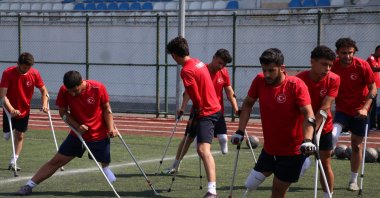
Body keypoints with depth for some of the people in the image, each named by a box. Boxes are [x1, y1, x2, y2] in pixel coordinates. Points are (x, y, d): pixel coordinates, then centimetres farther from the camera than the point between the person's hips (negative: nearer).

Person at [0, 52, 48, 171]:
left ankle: (13, 163, 6)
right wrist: (11, 109, -39)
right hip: (10, 110, -1)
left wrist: (45, 104, -20)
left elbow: (43, 90, -1)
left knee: (20, 136, 0)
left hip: (24, 111, 1)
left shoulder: (34, 73, -13)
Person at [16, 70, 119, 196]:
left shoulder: (98, 88, -19)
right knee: (56, 161, 1)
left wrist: (111, 128, -14)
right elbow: (63, 112, -3)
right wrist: (77, 126, -18)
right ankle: (29, 185, 5)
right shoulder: (64, 91, -14)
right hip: (78, 134, 2)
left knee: (105, 164, -1)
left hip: (99, 136, -2)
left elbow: (107, 109, -5)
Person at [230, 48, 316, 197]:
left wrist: (307, 140, -40)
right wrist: (240, 131, 2)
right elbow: (247, 104, 9)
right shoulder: (259, 81, -5)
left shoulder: (296, 85, -19)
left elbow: (308, 114, -26)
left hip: (292, 151, -5)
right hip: (269, 149, 5)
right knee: (250, 185, 3)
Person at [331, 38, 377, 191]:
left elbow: (373, 89, -12)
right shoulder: (333, 66, -12)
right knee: (333, 135, -28)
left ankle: (354, 180, 20)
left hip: (359, 112, -1)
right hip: (342, 109, 1)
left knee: (356, 145, 8)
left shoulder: (362, 66, -16)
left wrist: (365, 108, -25)